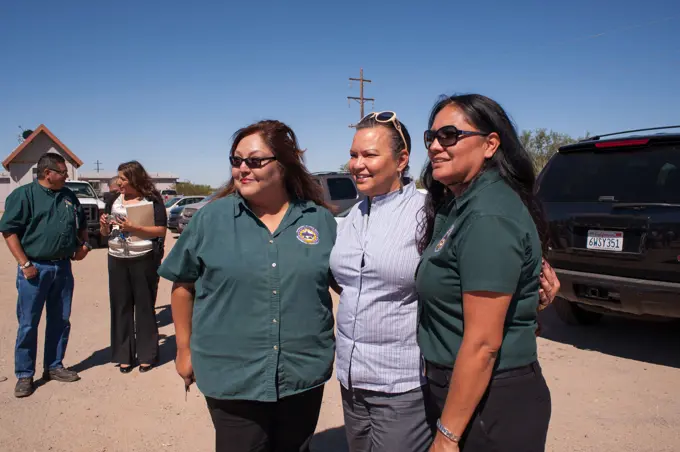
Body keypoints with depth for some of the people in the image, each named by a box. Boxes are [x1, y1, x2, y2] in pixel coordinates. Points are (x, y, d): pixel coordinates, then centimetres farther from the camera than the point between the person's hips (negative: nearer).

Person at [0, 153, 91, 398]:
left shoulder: (68, 196, 10)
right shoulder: (24, 194, -7)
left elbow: (82, 224, 22)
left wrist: (84, 244, 3)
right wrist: (24, 264, -15)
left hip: (63, 267, 6)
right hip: (35, 268, -5)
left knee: (60, 321, 13)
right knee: (28, 324, 3)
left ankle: (54, 366, 27)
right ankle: (25, 375, 15)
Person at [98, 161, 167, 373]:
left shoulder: (152, 200, -5)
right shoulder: (115, 200, 11)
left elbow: (161, 230, -11)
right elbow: (106, 233, 16)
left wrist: (133, 227, -20)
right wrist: (104, 225, -6)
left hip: (144, 260, -5)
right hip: (117, 260, 5)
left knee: (145, 307, 3)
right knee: (121, 308, 6)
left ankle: (146, 355, 13)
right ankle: (124, 355, 15)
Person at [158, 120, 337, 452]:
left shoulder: (320, 220, -2)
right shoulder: (212, 218, -5)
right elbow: (183, 284, 4)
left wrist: (340, 348, 9)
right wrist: (185, 349, 7)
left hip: (304, 375, 2)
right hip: (232, 378, -1)